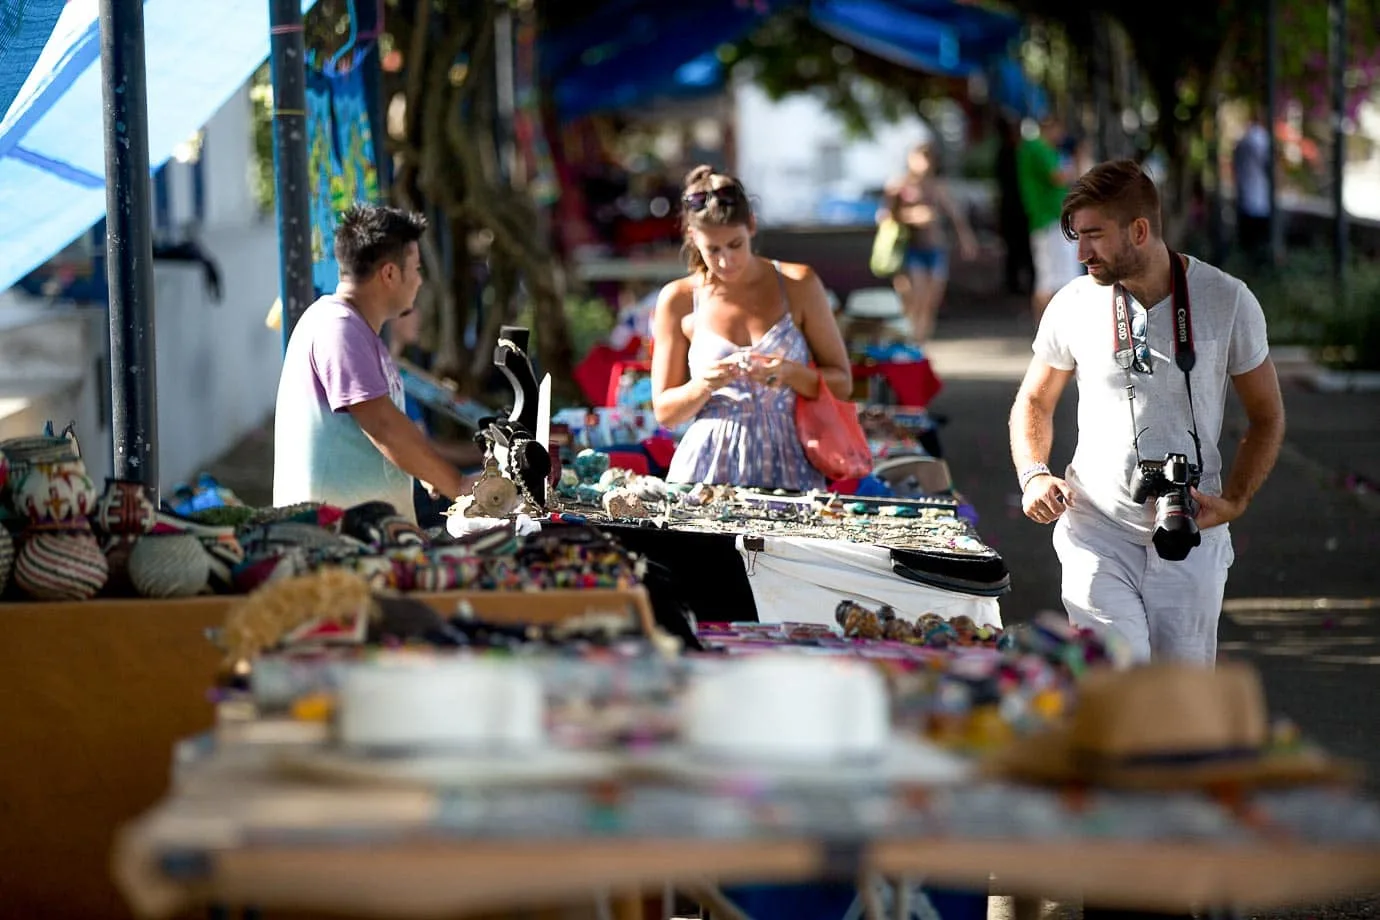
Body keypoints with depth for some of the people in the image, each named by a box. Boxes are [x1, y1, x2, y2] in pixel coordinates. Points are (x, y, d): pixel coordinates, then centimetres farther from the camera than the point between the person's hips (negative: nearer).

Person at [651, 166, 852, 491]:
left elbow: (842, 384, 8)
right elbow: (664, 411, 10)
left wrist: (789, 373, -9)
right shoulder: (677, 300, 6)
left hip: (787, 468, 0)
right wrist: (703, 386, -9)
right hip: (707, 472, 0)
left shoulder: (798, 285, 6)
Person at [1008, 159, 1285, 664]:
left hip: (1192, 532, 0)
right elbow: (1034, 401, 17)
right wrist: (1034, 475, -3)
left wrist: (1233, 502, -7)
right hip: (1097, 529, 0)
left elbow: (1267, 417, 7)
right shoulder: (1074, 306, 0)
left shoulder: (1227, 301, -3)